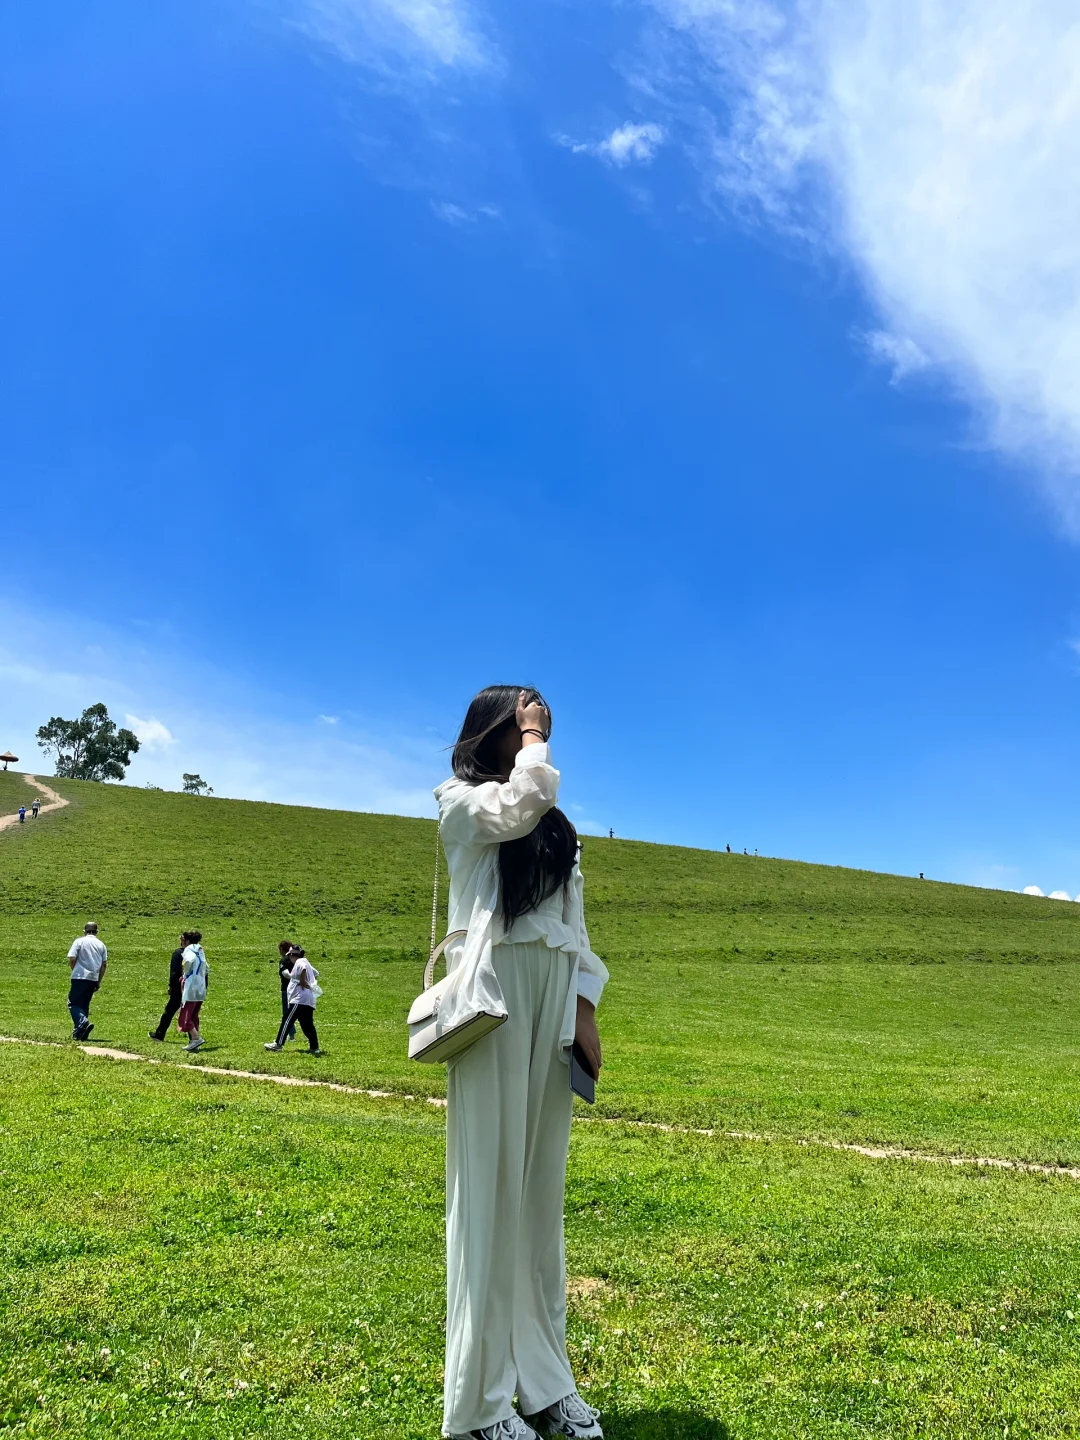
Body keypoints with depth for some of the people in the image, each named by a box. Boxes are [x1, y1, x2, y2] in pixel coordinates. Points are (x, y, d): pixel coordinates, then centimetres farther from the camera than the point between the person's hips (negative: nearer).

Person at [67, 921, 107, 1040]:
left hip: (80, 977, -5)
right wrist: (99, 982, 15)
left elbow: (71, 959, -8)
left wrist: (74, 970, 11)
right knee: (84, 1005, 14)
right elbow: (104, 964, 9)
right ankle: (78, 1033, 11)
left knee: (73, 1003, -2)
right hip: (93, 979, 5)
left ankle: (83, 1022, -26)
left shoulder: (79, 941, 0)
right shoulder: (101, 945, 12)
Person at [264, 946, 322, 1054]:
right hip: (309, 1000, 10)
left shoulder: (299, 962, -8)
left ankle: (278, 1044, 1)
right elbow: (316, 973, 30)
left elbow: (303, 969, -31)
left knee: (287, 1020, -3)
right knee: (307, 1024, 9)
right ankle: (314, 1048, 6)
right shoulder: (306, 963, 21)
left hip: (299, 999, -9)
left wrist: (302, 981, -20)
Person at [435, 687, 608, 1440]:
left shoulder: (557, 825, 20)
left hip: (555, 1002, 6)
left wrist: (586, 1009, 8)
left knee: (542, 1189, 11)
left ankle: (543, 1380, 22)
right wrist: (534, 739, -3)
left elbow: (574, 921, 17)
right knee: (490, 1184, -2)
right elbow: (518, 807, -19)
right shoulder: (462, 800, 3)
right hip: (496, 996, -6)